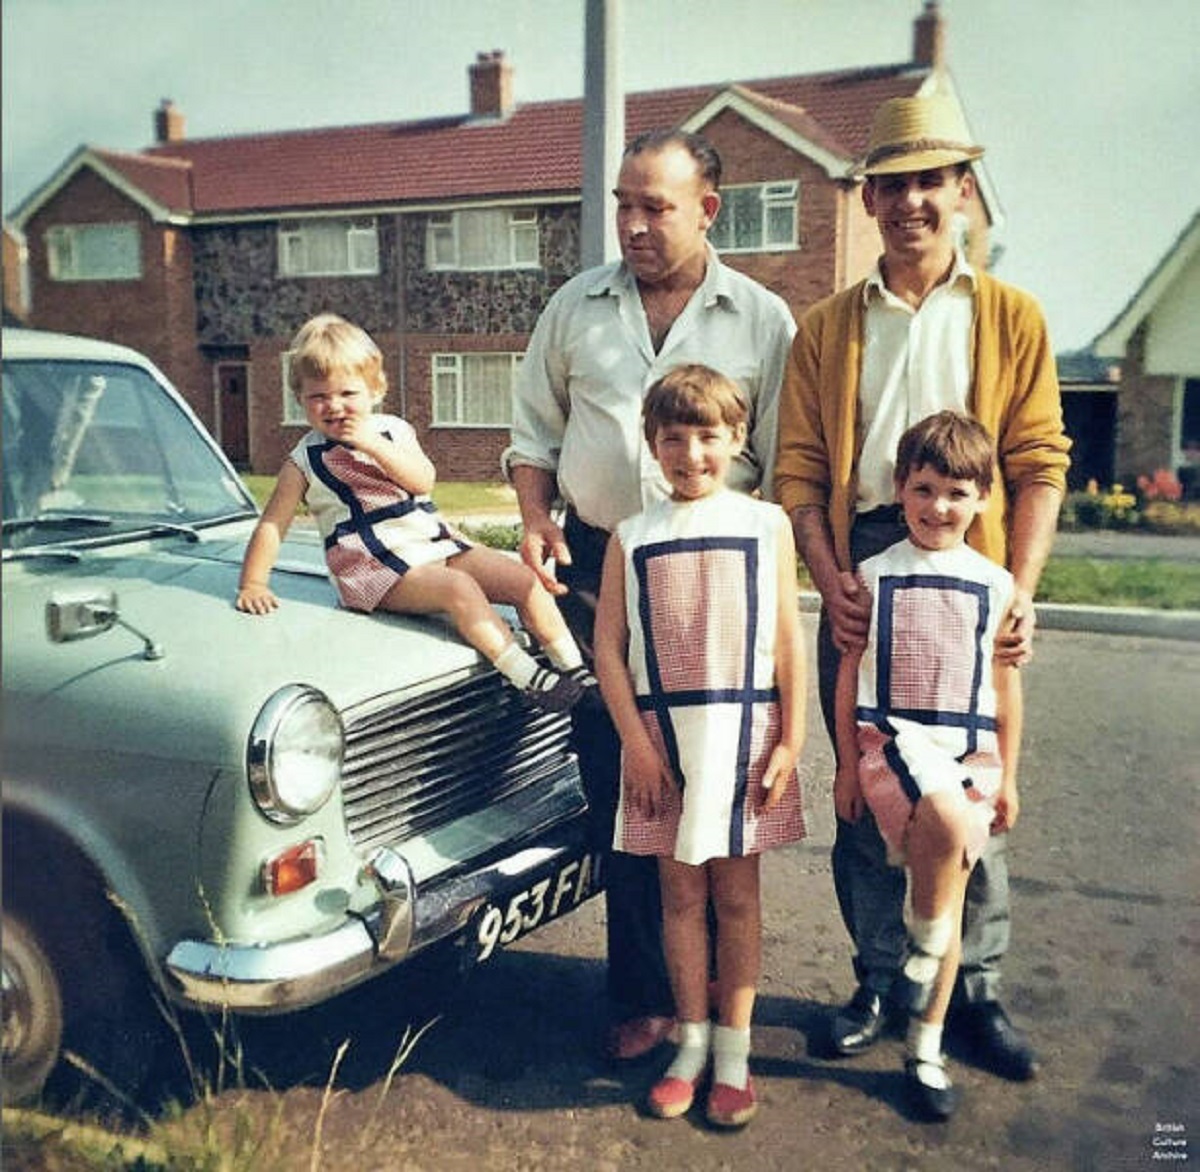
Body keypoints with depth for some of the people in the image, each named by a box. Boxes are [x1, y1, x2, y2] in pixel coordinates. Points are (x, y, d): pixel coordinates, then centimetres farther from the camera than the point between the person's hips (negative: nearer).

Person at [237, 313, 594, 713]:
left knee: (524, 579, -10)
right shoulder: (305, 461, 3)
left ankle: (574, 668, -3)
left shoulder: (393, 430, 12)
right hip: (375, 566, -5)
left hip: (435, 541, 5)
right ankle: (529, 679, -30)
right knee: (459, 589, -31)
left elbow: (423, 480, -4)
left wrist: (376, 445, -15)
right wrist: (253, 584, -6)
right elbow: (271, 525, 3)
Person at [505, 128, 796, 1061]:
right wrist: (537, 521, -1)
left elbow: (784, 466, 3)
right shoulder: (576, 307, 9)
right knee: (615, 786, 6)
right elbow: (534, 433, 15)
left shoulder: (763, 320, 3)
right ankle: (644, 994, 20)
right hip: (595, 569, 2)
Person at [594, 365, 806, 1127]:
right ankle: (692, 1042, 25)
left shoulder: (767, 526, 1)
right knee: (681, 893, 10)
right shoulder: (632, 539, 3)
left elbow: (789, 641, 0)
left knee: (737, 894, 8)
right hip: (662, 733, 1)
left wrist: (790, 743, -4)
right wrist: (637, 742, -8)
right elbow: (609, 646, -1)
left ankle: (734, 1053, 21)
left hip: (745, 733, -1)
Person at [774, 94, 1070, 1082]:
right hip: (863, 567, 2)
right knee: (864, 791, 8)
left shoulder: (1011, 317, 8)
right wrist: (832, 580, -10)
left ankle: (974, 990, 22)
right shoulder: (827, 328, 12)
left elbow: (1039, 465, 2)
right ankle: (877, 981, 24)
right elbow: (799, 469, 4)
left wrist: (1021, 588, -11)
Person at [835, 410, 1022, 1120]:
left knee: (951, 893, 5)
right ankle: (921, 956, -9)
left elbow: (1006, 686, 11)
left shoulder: (995, 585, 6)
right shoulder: (875, 575, 2)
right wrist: (847, 764, 4)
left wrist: (1007, 775, 11)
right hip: (892, 739, -2)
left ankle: (926, 1054, 19)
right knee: (947, 823, -34)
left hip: (971, 749, 3)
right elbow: (849, 674, 5)